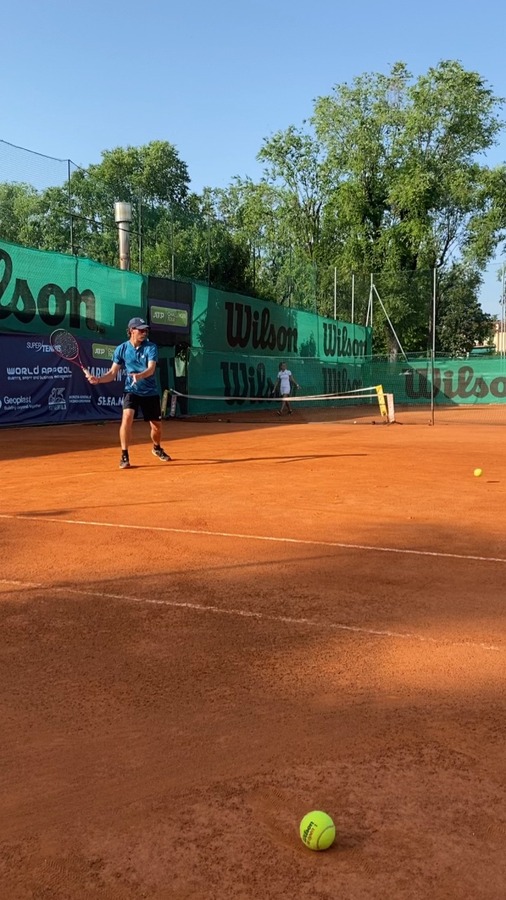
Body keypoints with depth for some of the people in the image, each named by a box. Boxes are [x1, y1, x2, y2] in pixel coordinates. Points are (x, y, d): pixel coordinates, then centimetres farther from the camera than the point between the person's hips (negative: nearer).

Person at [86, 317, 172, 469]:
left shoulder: (151, 347, -8)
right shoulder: (121, 349, -3)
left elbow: (151, 369, -22)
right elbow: (112, 373, -1)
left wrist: (139, 376, -42)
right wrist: (98, 379, -20)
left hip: (150, 392, 1)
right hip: (131, 391, -1)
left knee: (157, 425, 9)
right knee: (127, 417, -25)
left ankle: (157, 448, 42)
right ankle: (124, 456, -13)